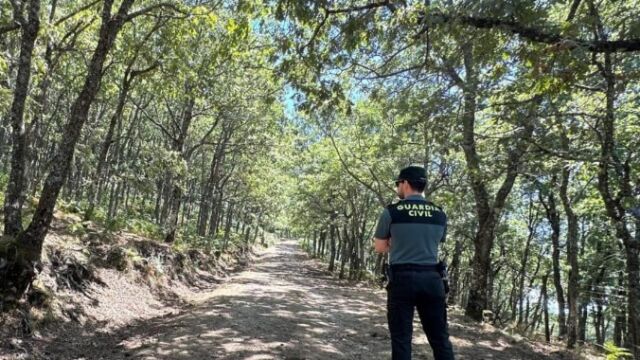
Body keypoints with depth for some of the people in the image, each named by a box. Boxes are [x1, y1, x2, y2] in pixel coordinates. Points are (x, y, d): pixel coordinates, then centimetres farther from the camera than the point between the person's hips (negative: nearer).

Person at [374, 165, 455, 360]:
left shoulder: (392, 212, -5)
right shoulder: (440, 214, 7)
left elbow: (380, 247, 4)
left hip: (402, 278, -3)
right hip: (432, 278, 4)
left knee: (401, 337, 5)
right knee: (440, 337, 11)